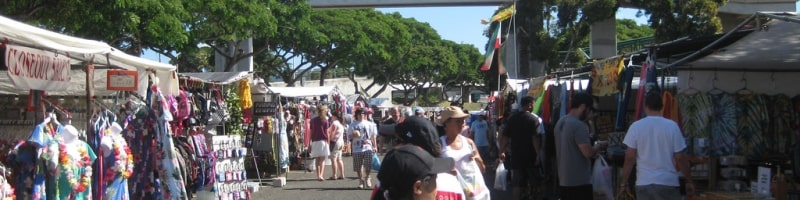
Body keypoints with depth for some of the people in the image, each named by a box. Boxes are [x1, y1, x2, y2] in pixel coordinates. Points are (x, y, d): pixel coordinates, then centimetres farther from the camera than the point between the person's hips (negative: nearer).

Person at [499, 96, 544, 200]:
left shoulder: (511, 118, 5)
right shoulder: (535, 119, -11)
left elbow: (505, 136, 5)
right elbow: (536, 138, -19)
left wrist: (502, 151, 13)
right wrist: (538, 154, -16)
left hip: (516, 156, 4)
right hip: (531, 156, -4)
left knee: (517, 183, 6)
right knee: (534, 183, 11)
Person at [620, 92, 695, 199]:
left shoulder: (636, 126, -2)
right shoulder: (672, 126, -3)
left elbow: (630, 157, -3)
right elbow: (680, 157, -2)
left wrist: (624, 182, 5)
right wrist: (689, 181, 9)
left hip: (644, 183, 1)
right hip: (668, 182, -1)